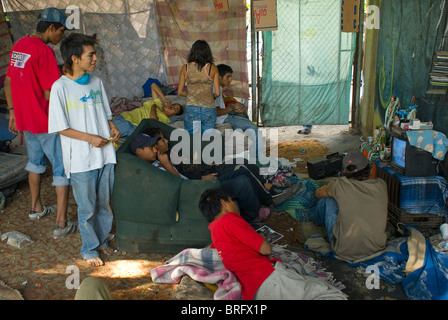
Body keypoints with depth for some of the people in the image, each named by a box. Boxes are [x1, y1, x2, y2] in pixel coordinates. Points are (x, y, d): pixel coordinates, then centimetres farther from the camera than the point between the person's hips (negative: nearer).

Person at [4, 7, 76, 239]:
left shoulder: (18, 46, 8)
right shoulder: (44, 51, -20)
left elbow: (8, 82, 15)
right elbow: (50, 93, -22)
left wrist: (13, 112, 20)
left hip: (25, 119, 9)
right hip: (47, 123, -9)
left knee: (36, 161, 25)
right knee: (62, 168, 0)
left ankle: (36, 208, 41)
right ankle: (61, 224, 3)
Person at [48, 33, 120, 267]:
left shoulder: (96, 82, 7)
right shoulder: (61, 87, -11)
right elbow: (60, 127, -10)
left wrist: (112, 127, -3)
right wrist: (89, 138, -17)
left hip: (104, 153, 5)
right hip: (80, 158, -5)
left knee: (104, 202, 16)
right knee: (87, 207, 7)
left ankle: (102, 241, 36)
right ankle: (89, 249, 27)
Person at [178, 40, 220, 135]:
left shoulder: (185, 68, 1)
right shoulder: (212, 68, -2)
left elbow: (180, 92, 6)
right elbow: (217, 93, -1)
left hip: (191, 109, 1)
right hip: (209, 110, -1)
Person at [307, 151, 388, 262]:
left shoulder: (340, 185, -12)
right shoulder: (381, 185, -3)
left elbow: (318, 193, 10)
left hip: (345, 252, -4)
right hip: (377, 247, 4)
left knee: (327, 200, 12)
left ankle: (313, 216, 47)